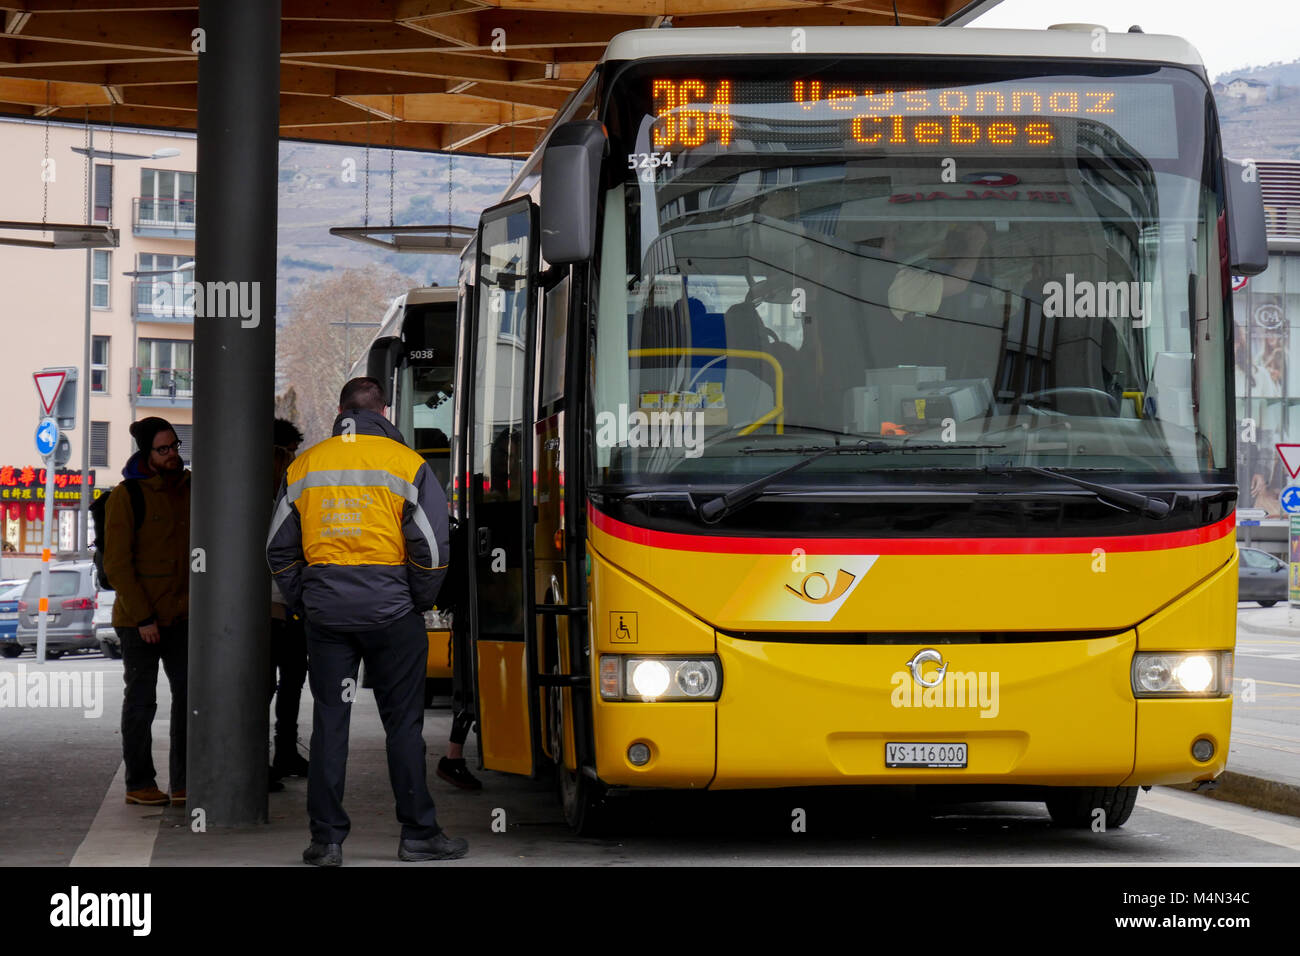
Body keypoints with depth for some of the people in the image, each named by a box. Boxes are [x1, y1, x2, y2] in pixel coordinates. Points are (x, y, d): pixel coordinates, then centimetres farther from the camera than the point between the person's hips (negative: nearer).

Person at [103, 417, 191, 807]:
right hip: (138, 618, -5)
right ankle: (138, 784, 12)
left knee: (188, 694, 2)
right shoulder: (126, 497, -8)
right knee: (141, 700, 3)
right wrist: (143, 617, -15)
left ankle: (183, 783, 8)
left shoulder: (188, 489, 8)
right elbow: (116, 563, -10)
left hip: (180, 615, 5)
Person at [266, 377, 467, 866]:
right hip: (389, 610, -2)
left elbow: (279, 548, 10)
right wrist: (419, 604, 5)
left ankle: (326, 839, 4)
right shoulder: (407, 464, -3)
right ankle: (418, 834, 9)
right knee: (403, 723, 5)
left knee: (329, 722, 6)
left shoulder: (303, 466, 7)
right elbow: (431, 547, -7)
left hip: (324, 610, 2)